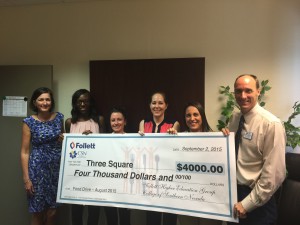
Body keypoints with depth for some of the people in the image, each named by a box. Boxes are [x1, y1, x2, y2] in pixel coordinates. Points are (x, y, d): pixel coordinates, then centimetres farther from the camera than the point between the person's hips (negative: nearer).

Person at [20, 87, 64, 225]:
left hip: (57, 167, 3)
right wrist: (26, 178, -10)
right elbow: (24, 152, -6)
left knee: (52, 211, 11)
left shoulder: (59, 117, 2)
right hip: (38, 168, -3)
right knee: (38, 212, 7)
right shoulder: (29, 122, -7)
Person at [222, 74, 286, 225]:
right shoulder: (234, 118, 2)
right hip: (232, 192, 6)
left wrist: (247, 204, -16)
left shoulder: (271, 124, -18)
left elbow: (274, 174, -20)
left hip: (256, 203, -6)